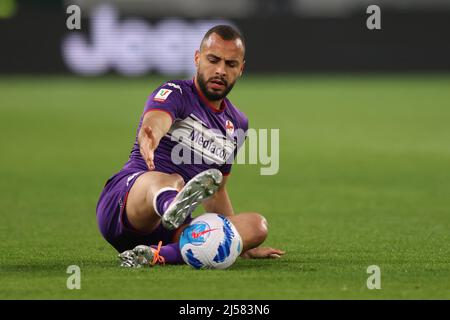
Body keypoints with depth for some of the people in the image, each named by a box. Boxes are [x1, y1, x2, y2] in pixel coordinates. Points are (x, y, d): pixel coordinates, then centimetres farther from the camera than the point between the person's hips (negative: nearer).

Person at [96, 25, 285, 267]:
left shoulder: (237, 124, 21)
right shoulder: (175, 93, 0)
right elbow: (153, 123, -25)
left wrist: (242, 246, 33)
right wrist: (149, 139, -51)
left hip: (175, 230, 6)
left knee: (257, 226, -18)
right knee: (169, 181, -39)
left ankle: (157, 255, -40)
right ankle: (174, 207, -81)